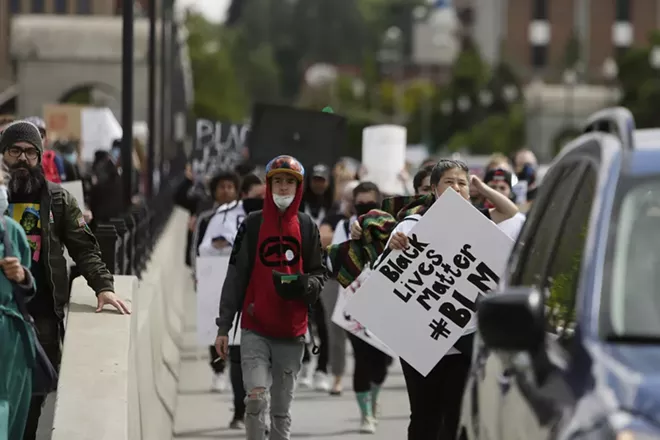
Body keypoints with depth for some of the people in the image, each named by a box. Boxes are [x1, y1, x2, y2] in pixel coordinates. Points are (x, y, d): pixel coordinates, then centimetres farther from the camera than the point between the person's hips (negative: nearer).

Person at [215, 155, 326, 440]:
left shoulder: (307, 227, 6)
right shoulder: (253, 224, 2)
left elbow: (319, 275, 11)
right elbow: (235, 277, 2)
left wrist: (304, 285, -14)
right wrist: (224, 327, -1)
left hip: (291, 332, 2)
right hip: (255, 329, -2)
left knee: (281, 409, 9)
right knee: (257, 399, -15)